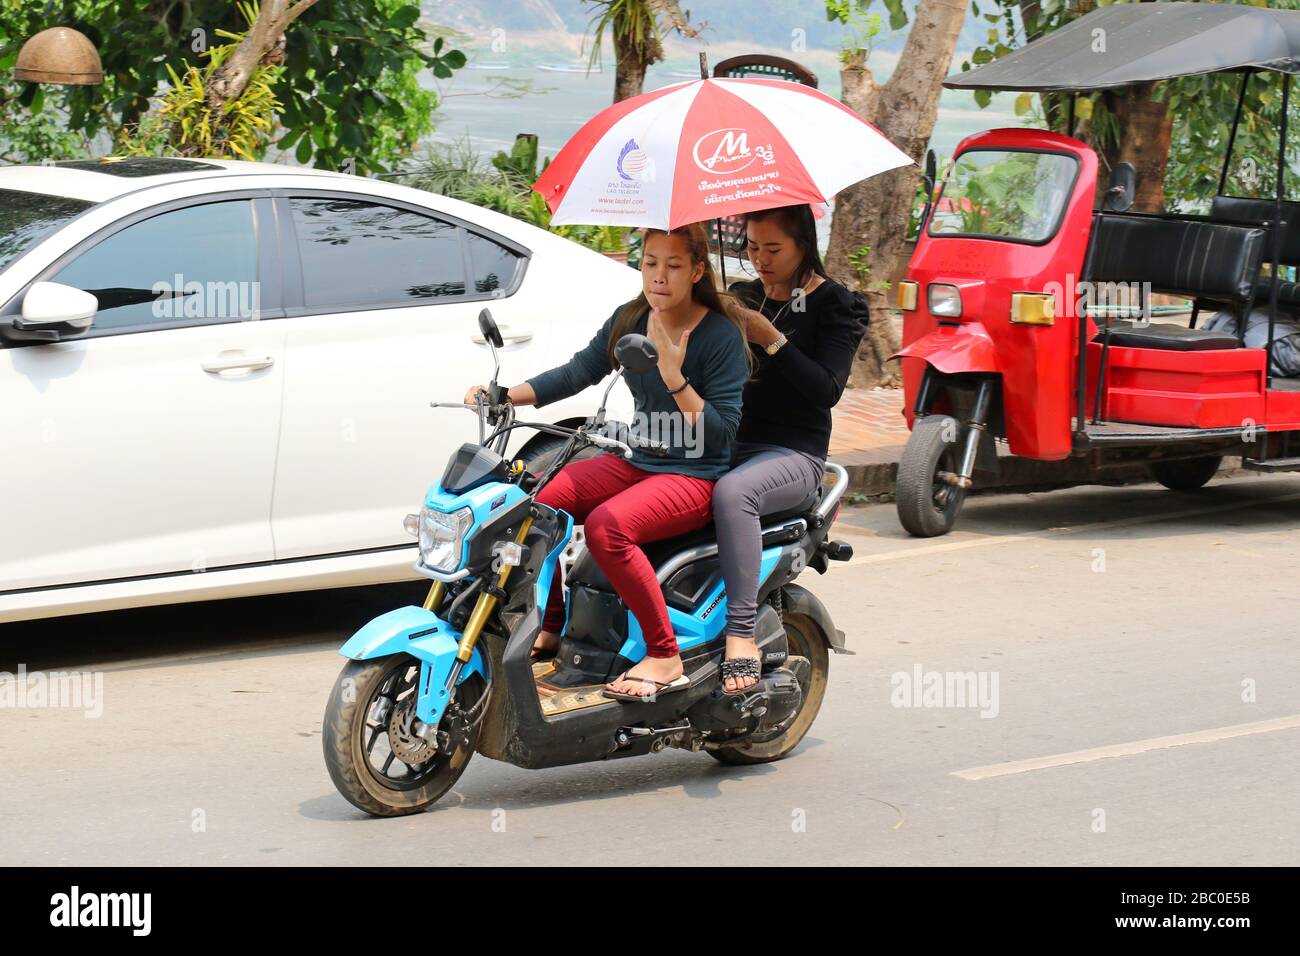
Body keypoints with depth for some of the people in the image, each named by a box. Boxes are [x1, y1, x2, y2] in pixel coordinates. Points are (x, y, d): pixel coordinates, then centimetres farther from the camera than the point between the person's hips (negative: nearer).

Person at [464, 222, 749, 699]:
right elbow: (577, 373, 7)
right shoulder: (630, 320, 4)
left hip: (697, 475, -7)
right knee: (533, 501, -10)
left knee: (607, 526, -33)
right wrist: (504, 395, -5)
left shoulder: (722, 334, -13)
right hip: (637, 460, 7)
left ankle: (665, 657, -24)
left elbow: (722, 431, -16)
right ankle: (549, 626, 6)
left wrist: (676, 380, -28)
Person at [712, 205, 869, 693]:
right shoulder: (743, 297, 17)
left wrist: (770, 339, -17)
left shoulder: (835, 305, 0)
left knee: (732, 492, -38)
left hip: (794, 451, -6)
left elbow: (828, 389, -11)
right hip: (730, 443, 6)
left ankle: (742, 634, -38)